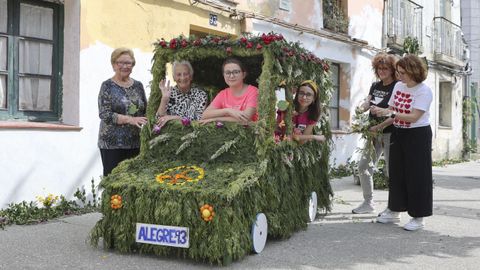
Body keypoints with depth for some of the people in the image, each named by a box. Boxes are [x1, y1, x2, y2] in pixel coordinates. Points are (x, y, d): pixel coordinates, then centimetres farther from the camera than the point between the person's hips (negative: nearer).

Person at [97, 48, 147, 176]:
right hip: (113, 144, -4)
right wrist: (130, 119, -20)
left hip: (135, 143, 4)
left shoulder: (138, 85, 12)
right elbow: (104, 114, -11)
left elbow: (146, 111, 20)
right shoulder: (107, 86, -1)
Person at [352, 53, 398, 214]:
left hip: (390, 133, -7)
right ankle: (368, 202, 19)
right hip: (374, 133, 7)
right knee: (363, 166, 6)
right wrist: (361, 108, -16)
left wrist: (379, 126, -24)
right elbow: (367, 103, 7)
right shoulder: (375, 86, 13)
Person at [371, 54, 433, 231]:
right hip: (398, 133, 7)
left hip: (417, 135, -7)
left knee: (417, 175, -1)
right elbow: (391, 111, 9)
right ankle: (394, 211, 23)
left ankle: (418, 217, 8)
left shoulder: (424, 91, -14)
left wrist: (390, 113, -29)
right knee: (396, 172, 11)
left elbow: (414, 117, -22)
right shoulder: (398, 86, 6)